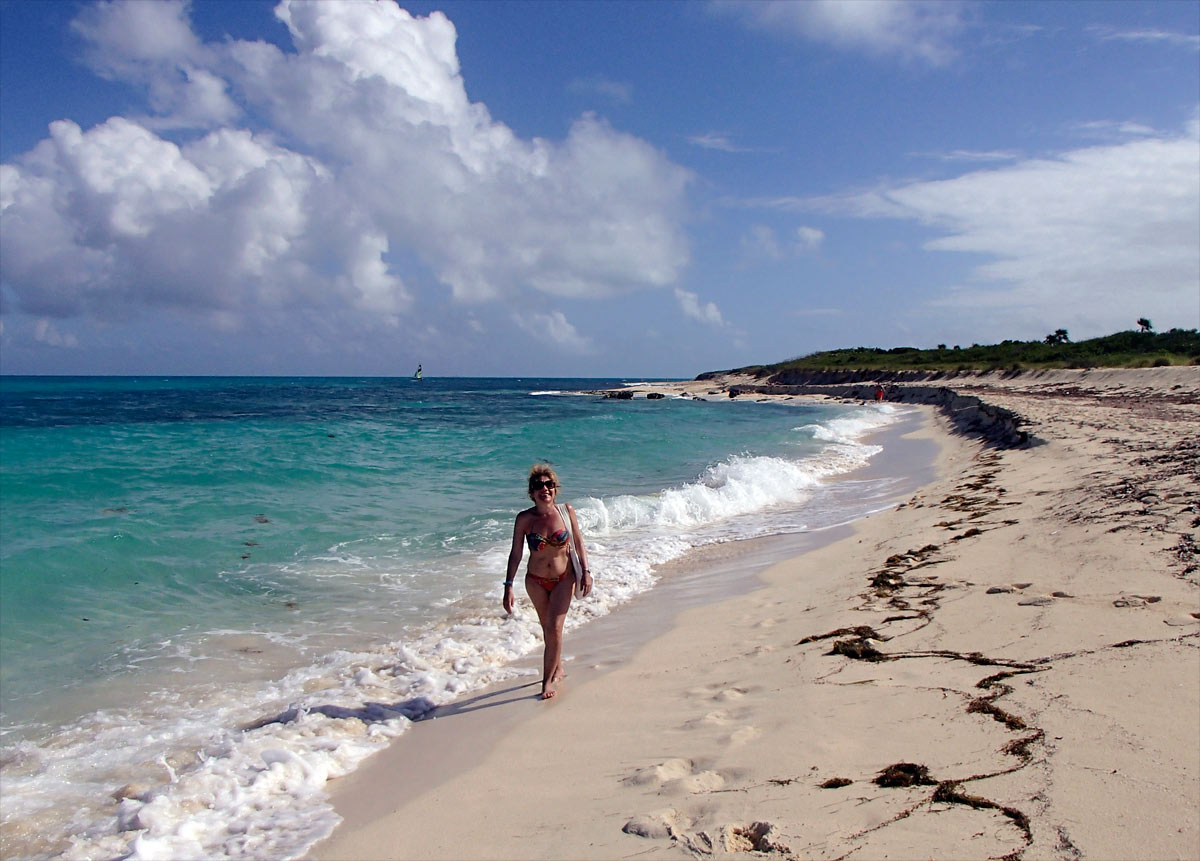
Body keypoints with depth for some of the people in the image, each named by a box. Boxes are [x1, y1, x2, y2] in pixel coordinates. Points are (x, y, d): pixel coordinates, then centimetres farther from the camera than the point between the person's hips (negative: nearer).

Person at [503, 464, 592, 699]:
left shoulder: (566, 512, -10)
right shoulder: (524, 519, -11)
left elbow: (579, 543, 1)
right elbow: (515, 553, -7)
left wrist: (586, 571, -5)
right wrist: (509, 586, -11)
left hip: (564, 579, -1)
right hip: (536, 581, 1)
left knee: (554, 628, -10)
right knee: (547, 629, 15)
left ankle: (548, 679, 4)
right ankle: (557, 669, 37)